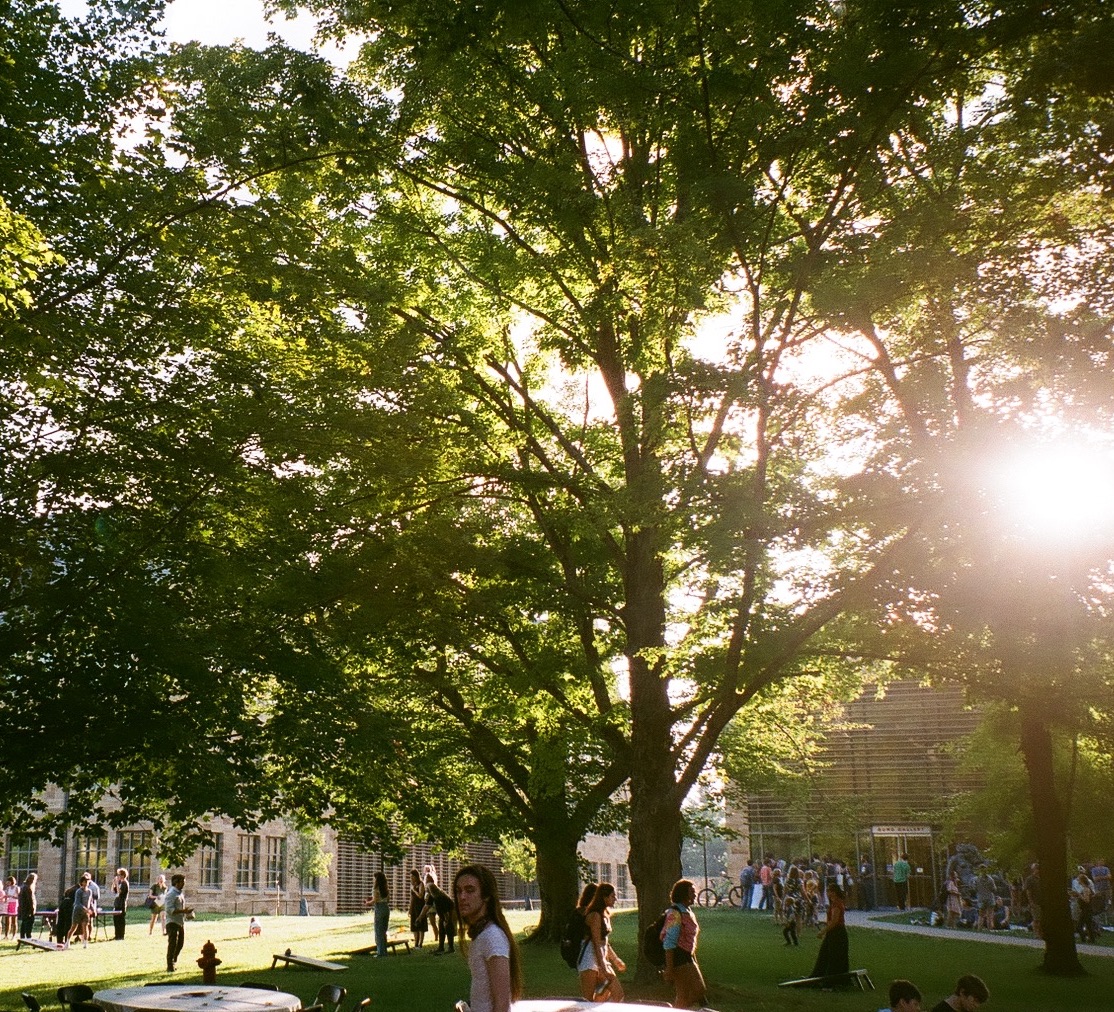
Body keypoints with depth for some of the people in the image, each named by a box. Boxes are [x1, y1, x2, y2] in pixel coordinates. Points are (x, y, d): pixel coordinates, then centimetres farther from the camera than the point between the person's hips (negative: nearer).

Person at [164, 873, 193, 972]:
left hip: (181, 922, 9)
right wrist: (183, 911, -29)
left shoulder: (180, 893, 15)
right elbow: (169, 909, -24)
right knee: (172, 944, -9)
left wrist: (187, 911, 8)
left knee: (180, 943, 15)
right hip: (172, 922, -9)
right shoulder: (171, 894, -14)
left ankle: (173, 962, 29)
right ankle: (170, 967, -4)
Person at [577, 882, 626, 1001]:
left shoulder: (605, 915, 16)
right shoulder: (595, 915, -13)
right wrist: (603, 968, -21)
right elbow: (596, 943, -18)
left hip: (602, 959, 10)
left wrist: (616, 960, 27)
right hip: (590, 960, -10)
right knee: (587, 1000, -8)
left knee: (618, 994, 3)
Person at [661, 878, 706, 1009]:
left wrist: (695, 963, 24)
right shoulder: (675, 914, -16)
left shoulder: (689, 913, 14)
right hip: (678, 961, -9)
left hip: (687, 960, 9)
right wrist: (669, 969, -23)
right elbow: (669, 943, -20)